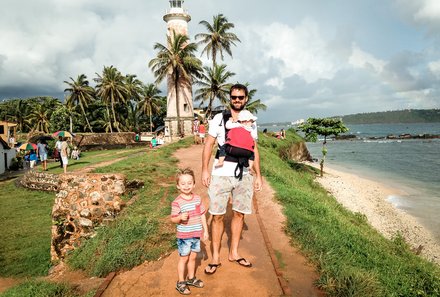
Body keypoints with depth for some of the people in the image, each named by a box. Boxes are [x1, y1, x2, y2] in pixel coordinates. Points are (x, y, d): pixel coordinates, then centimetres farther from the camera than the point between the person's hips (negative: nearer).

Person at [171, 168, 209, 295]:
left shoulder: (198, 199, -2)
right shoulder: (177, 202, -17)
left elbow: (202, 215, 5)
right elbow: (173, 219, -13)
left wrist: (205, 230, 7)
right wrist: (180, 217, -34)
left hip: (196, 234, 5)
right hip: (184, 236, -4)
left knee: (193, 257, 19)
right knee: (184, 258, 9)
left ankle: (191, 278, 39)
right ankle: (181, 283, 26)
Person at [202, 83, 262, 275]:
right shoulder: (219, 119, 0)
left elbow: (254, 150, 13)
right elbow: (208, 145, -1)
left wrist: (258, 175, 9)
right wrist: (205, 170, -8)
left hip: (244, 175, 3)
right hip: (220, 174, -3)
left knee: (239, 214, 10)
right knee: (217, 215, 1)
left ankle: (234, 253, 27)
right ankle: (215, 258, 15)